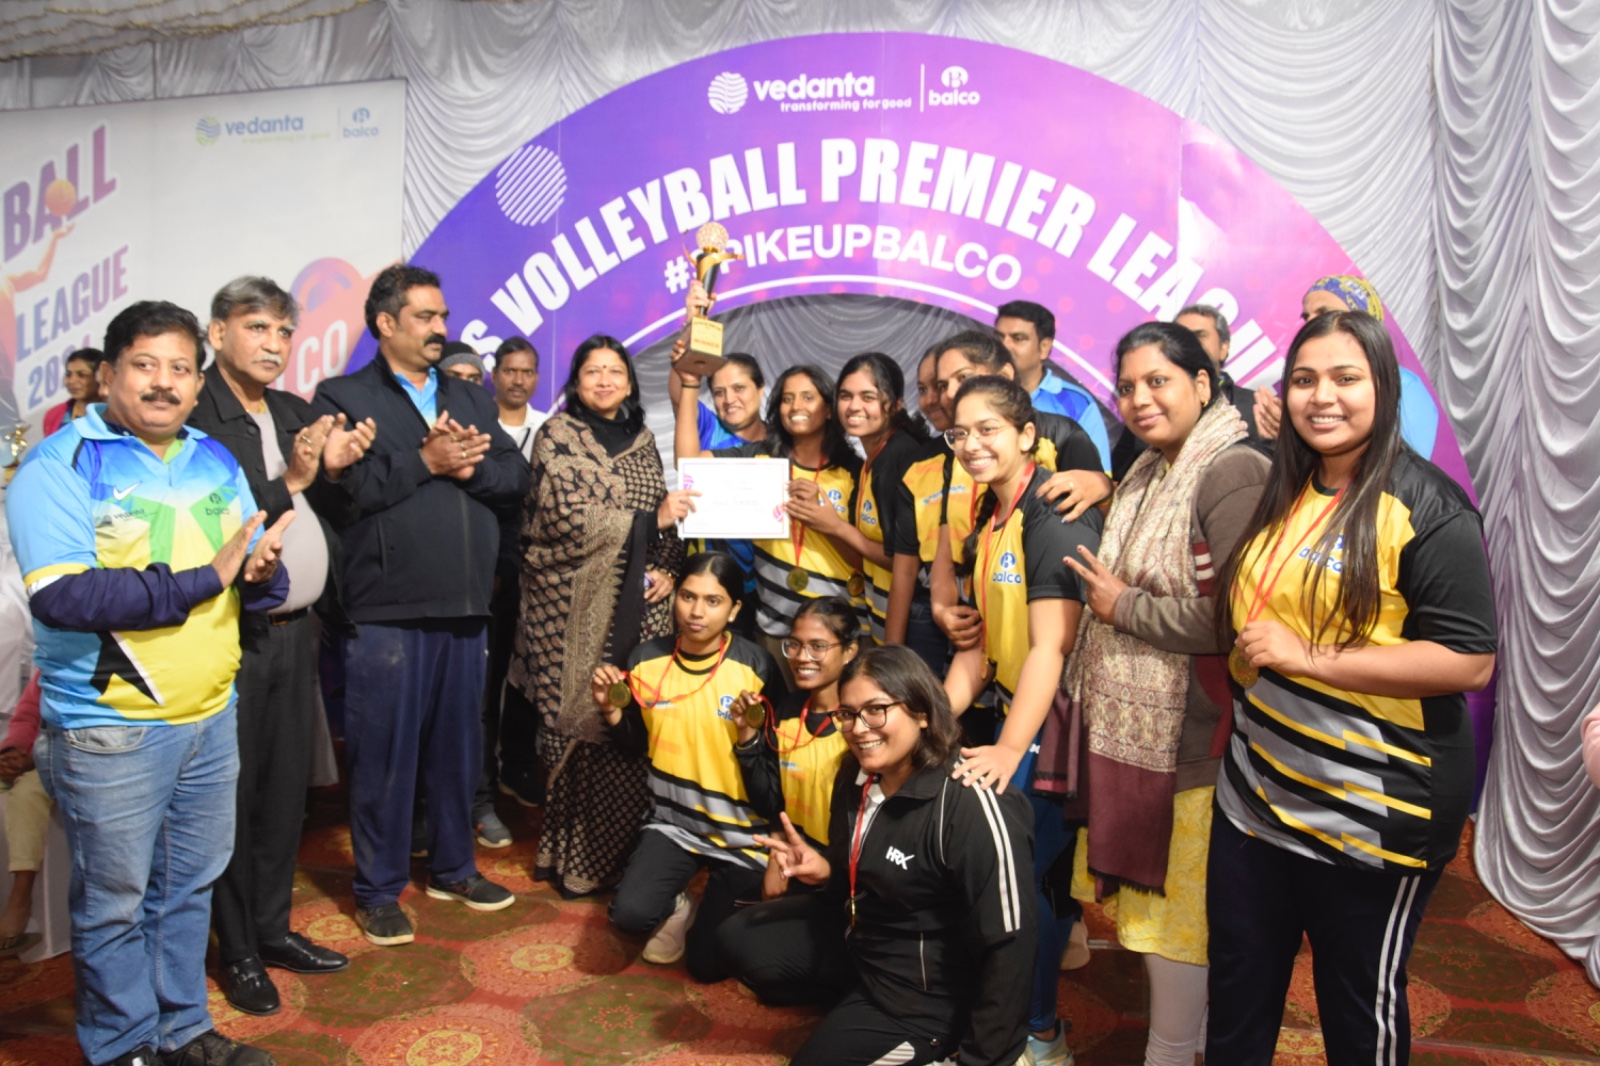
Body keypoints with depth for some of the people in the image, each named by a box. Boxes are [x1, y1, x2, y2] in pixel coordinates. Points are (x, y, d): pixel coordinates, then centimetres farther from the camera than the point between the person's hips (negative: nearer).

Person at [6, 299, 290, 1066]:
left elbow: (259, 583, 12)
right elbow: (62, 595, -23)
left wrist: (262, 570, -12)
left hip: (212, 717, 6)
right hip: (109, 731, -5)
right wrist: (202, 580, -21)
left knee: (190, 888, 18)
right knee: (114, 903, 9)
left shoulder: (215, 463, 8)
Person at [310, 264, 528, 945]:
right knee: (384, 754, 4)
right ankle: (378, 890, 19)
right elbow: (342, 490, -15)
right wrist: (425, 462, -13)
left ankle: (453, 868, 31)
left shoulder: (470, 399, 18)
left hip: (464, 607, 5)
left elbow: (517, 477, 7)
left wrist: (468, 465, -11)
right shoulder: (342, 398, 1)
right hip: (387, 611, -5)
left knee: (457, 746, 15)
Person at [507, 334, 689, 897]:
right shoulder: (558, 434, 0)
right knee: (585, 729, -3)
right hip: (577, 605, -5)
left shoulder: (641, 438, 17)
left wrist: (669, 565, 3)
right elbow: (565, 517, -12)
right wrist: (649, 521, -11)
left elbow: (665, 518, 22)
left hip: (639, 605, 5)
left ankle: (623, 850, 16)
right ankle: (581, 863, 12)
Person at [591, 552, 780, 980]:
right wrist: (611, 710, -9)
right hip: (674, 821, 3)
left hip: (743, 832, -2)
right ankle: (679, 907, 14)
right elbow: (639, 745, 8)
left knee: (708, 963, 0)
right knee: (630, 912, -22)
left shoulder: (755, 665, -15)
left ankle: (721, 907, 34)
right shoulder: (647, 659, -5)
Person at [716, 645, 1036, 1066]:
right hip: (858, 936, 9)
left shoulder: (972, 806, -32)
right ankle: (858, 1004, 11)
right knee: (737, 939, 9)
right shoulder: (859, 773, -4)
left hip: (928, 987, -8)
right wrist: (823, 870, -9)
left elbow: (1009, 944, -28)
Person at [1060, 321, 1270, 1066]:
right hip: (1132, 727, 9)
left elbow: (1234, 614, -25)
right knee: (1144, 896, 19)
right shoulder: (1145, 475, 14)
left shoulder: (1233, 472, -16)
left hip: (1189, 741, -9)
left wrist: (1124, 606, -14)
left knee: (1175, 908, 4)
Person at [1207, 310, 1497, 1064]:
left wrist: (1310, 657, -23)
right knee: (1237, 990, 21)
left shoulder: (1427, 508, -14)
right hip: (1256, 792, 7)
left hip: (1372, 815, -6)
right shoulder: (1280, 493, 8)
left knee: (1361, 1005, 15)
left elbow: (1470, 661, -22)